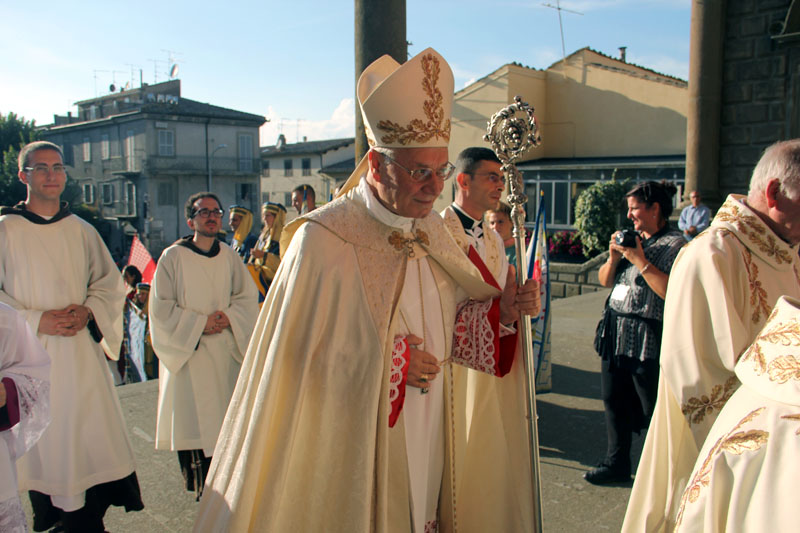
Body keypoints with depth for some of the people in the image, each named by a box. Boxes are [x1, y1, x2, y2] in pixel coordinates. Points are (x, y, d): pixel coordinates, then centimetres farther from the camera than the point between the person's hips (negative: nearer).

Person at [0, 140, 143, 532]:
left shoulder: (81, 231, 9)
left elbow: (110, 283, 10)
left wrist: (88, 311, -8)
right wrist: (36, 320, -14)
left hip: (81, 353, 3)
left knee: (91, 435, 1)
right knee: (42, 442, 4)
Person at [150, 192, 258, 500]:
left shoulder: (230, 257, 7)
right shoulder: (173, 257, -3)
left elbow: (248, 298, 8)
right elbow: (161, 307, -5)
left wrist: (228, 317, -11)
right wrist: (199, 322, -13)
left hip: (225, 351, 3)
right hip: (188, 352, -3)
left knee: (226, 415, 3)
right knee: (192, 415, -3)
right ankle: (201, 484, 11)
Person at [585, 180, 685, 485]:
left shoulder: (675, 245, -9)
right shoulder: (632, 239, 12)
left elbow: (671, 291, -22)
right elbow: (605, 281, 15)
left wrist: (640, 260, -17)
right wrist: (613, 257, -3)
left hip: (648, 339, -7)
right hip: (615, 334, 8)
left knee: (653, 409, 2)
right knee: (614, 402, 14)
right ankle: (617, 463, 28)